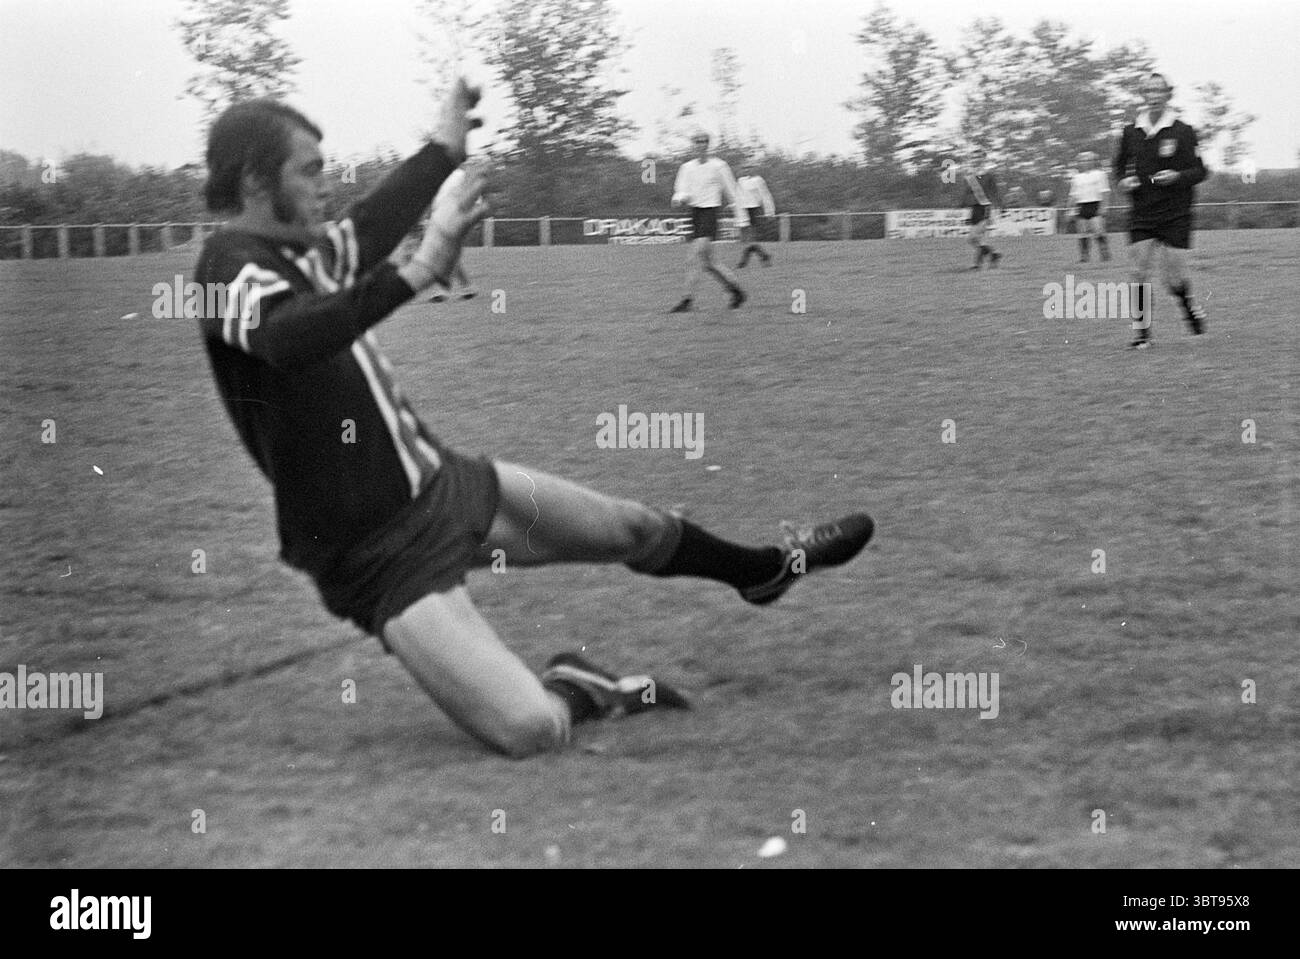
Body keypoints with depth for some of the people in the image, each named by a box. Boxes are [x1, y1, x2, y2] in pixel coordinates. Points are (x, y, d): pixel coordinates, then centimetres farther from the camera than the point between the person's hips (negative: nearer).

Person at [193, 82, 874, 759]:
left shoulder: (297, 248, 4)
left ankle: (766, 568, 53)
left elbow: (366, 230, 26)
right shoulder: (232, 264, -23)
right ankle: (577, 691, 11)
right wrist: (418, 272, -51)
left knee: (632, 527, 25)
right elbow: (292, 339, -44)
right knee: (530, 729, -24)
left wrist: (445, 145, 35)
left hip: (442, 480, 9)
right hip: (384, 557, -9)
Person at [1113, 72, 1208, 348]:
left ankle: (1191, 307, 28)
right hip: (1141, 214, 3)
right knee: (1139, 272, -7)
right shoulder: (1131, 132, 5)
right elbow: (1120, 165, 19)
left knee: (1174, 278, -4)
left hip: (1175, 214, -3)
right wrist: (1123, 180, -2)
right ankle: (1142, 331, 2)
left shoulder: (1183, 132, -5)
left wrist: (1177, 176, -20)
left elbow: (1200, 171, -2)